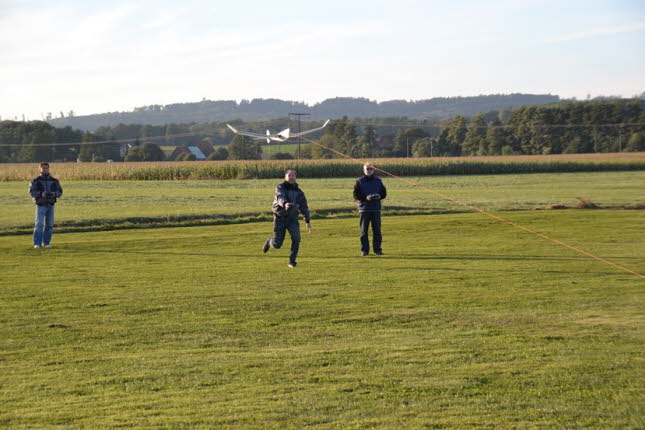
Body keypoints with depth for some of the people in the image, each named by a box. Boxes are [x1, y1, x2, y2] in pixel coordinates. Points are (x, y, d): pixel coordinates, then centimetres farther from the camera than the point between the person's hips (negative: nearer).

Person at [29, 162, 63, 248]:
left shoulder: (54, 181, 9)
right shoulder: (36, 181, 0)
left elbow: (60, 192, 7)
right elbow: (32, 192, -7)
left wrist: (54, 194, -15)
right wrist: (41, 194, -23)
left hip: (50, 205, 3)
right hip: (40, 205, -3)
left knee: (49, 225, 4)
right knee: (39, 224, -11)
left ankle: (46, 242, 13)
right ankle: (37, 243, -8)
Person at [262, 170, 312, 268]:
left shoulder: (299, 192, 2)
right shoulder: (280, 188, -12)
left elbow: (304, 207, 10)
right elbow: (280, 198, -33)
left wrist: (308, 222, 6)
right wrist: (285, 204, -56)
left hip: (292, 219, 3)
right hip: (280, 218, -3)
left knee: (296, 238, -22)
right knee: (277, 245, 2)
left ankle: (292, 261, -9)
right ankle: (269, 241, 39)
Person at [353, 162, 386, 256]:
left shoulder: (378, 181, 11)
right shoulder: (360, 181, 3)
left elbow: (384, 193, 14)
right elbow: (356, 195, -2)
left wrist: (379, 196, -8)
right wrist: (365, 198, -17)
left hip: (376, 209, 2)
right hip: (364, 209, -2)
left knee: (377, 230, 1)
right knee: (364, 230, -1)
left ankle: (377, 249, 7)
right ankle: (364, 250, 5)